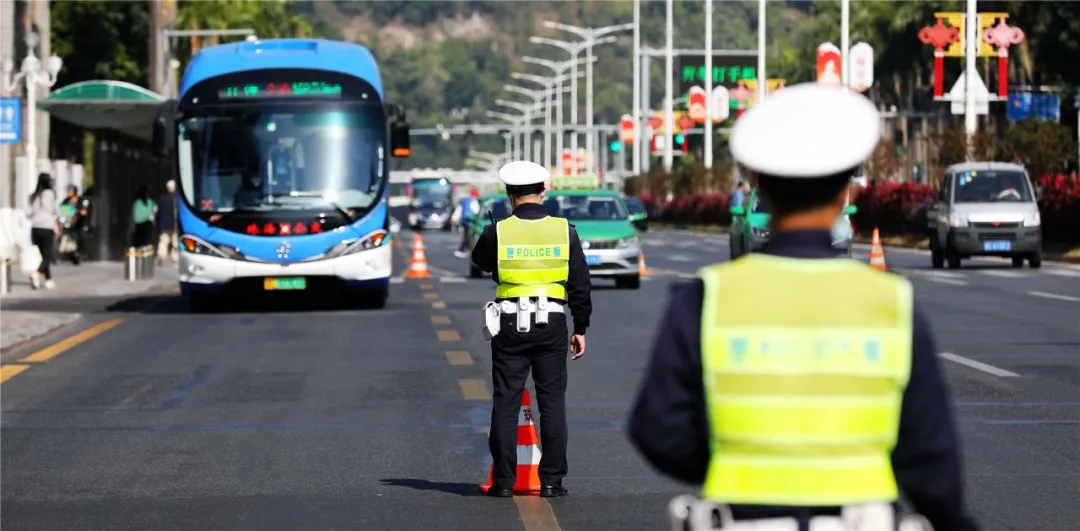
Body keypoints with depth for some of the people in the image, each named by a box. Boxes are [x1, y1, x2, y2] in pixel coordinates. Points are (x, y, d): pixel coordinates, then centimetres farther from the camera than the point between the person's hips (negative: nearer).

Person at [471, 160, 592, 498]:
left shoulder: (496, 233, -6)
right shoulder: (565, 231, -2)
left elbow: (480, 262, 16)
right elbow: (580, 286, 2)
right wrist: (581, 328, 11)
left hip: (510, 326, -1)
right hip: (551, 325, 1)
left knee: (506, 403, 5)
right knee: (552, 403, 7)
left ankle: (503, 481, 5)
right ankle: (551, 480, 5)